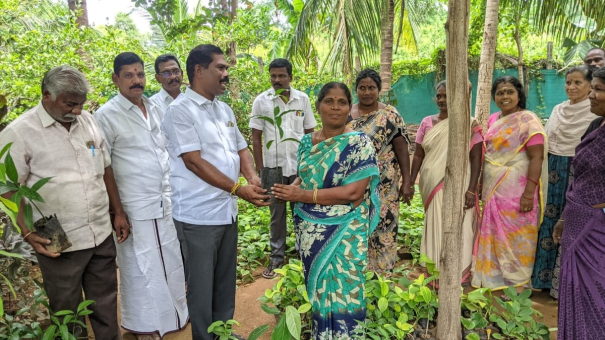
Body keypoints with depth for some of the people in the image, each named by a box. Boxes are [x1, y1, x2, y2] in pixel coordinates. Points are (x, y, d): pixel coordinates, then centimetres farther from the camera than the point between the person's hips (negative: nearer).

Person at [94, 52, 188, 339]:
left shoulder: (155, 109, 9)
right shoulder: (106, 116, -9)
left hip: (166, 201, 5)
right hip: (134, 208, -5)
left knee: (171, 260, 14)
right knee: (139, 267, 8)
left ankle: (174, 312, 34)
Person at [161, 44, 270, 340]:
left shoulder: (225, 110, 12)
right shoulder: (180, 110, -12)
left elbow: (241, 149, 15)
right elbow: (193, 161, -19)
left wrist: (252, 177, -6)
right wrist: (238, 189, -21)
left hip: (228, 210, 7)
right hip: (199, 214, -7)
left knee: (226, 281, 19)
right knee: (202, 284, 8)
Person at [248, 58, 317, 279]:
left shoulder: (303, 99, 1)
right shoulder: (261, 101, -3)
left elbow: (310, 133, 7)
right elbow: (256, 138, -2)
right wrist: (259, 170, -5)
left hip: (300, 166, 1)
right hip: (274, 167, -1)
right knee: (277, 214, 10)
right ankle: (276, 257, 22)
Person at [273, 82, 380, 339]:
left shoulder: (358, 143, -12)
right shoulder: (307, 141, 6)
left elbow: (353, 192, -20)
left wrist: (304, 195, -20)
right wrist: (291, 189, -8)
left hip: (342, 236, -5)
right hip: (309, 231, 6)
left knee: (341, 294, 5)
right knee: (316, 290, 19)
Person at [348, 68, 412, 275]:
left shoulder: (389, 115, -4)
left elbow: (402, 149, -5)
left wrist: (407, 182, -9)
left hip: (383, 185, -3)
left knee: (382, 226, 3)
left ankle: (382, 274, 19)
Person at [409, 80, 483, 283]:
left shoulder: (468, 124, -3)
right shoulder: (427, 122, 7)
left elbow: (476, 158, -5)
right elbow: (418, 155, 9)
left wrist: (471, 189, -12)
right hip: (431, 186, 4)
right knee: (435, 229, 12)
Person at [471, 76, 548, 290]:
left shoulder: (527, 120, -10)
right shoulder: (493, 119, 11)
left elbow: (537, 158, -15)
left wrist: (529, 193, -21)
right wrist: (482, 183, 13)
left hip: (515, 190, -6)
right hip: (493, 187, 7)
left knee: (514, 236, 2)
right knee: (495, 234, 13)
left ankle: (516, 283, 16)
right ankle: (494, 278, 28)